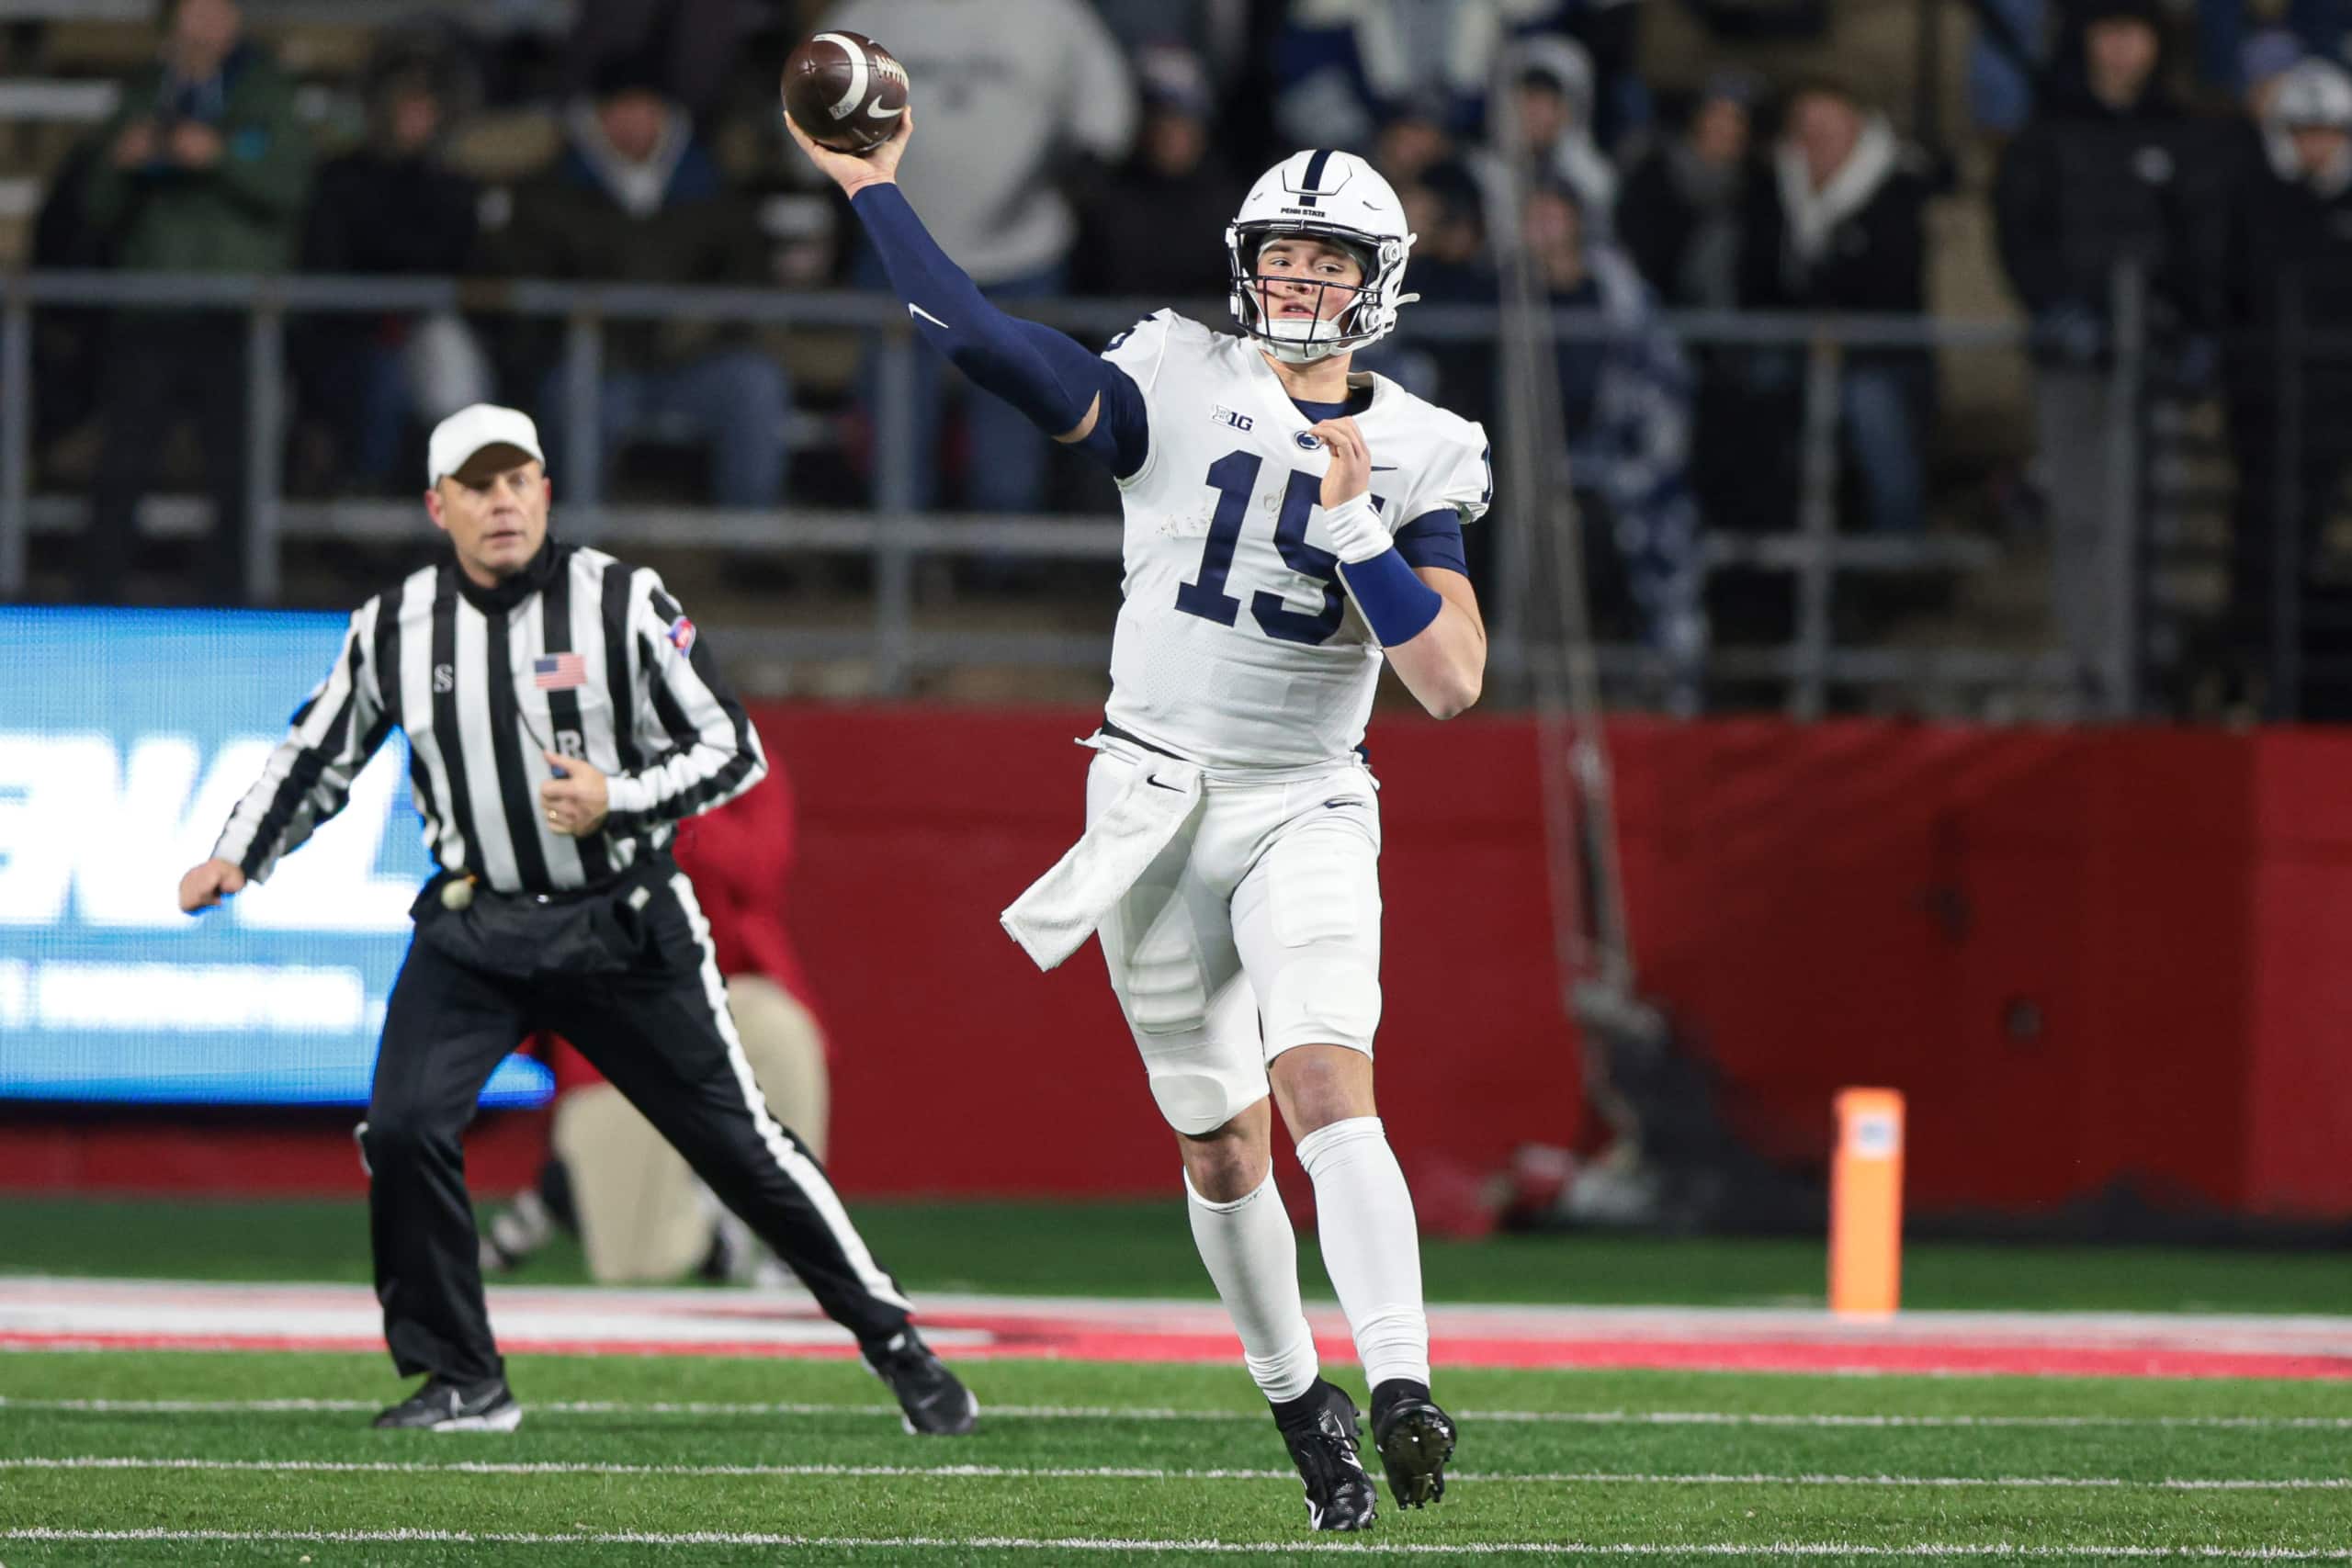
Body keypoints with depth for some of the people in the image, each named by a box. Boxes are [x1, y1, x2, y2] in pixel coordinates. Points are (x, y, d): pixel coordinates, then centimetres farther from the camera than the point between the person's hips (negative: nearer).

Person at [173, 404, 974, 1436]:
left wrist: (617, 800, -24)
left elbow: (732, 752, -8)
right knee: (404, 1129, -15)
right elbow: (317, 759, 11)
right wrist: (238, 857, -3)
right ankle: (462, 1384, 0)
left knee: (736, 1137, 0)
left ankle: (892, 1340, 15)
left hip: (624, 926, -2)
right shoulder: (394, 628, -1)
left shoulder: (623, 604, -9)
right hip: (474, 927, 2)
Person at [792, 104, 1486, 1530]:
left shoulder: (1413, 461, 0)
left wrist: (1356, 526, -17)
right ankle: (1296, 1398, 26)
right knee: (1223, 1150, 7)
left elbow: (1454, 679, -9)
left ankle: (1404, 1390, -33)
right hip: (1158, 809, 1)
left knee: (1331, 1093, -23)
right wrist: (871, 190, -5)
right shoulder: (1178, 394, 0)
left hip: (1307, 812, -1)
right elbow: (983, 339, -6)